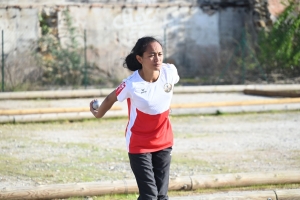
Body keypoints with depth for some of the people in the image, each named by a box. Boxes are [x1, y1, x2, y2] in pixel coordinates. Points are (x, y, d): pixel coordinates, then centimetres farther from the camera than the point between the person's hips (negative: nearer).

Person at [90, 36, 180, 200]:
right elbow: (111, 99, -8)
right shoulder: (131, 84, -28)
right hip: (139, 145, -4)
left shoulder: (170, 72, -16)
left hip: (163, 142, 5)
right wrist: (98, 114, 11)